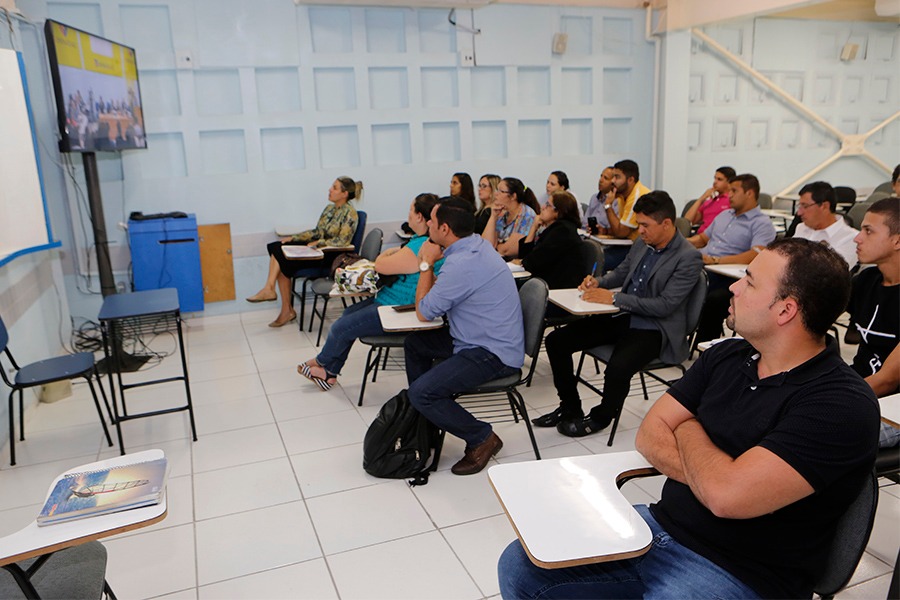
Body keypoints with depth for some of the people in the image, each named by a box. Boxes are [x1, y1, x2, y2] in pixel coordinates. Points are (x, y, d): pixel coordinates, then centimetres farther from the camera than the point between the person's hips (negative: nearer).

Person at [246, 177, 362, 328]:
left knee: (284, 262, -18)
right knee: (276, 247, -10)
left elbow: (343, 241, -19)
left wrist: (318, 243, -19)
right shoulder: (330, 208, 14)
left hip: (331, 256, -9)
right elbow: (316, 232, 17)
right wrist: (293, 238, 7)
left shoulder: (349, 213, -12)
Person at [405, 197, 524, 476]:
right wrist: (430, 265, -1)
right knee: (414, 343, 20)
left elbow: (424, 312, -14)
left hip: (493, 354, -11)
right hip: (482, 338, 11)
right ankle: (421, 414, 31)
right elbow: (446, 290, 15)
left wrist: (426, 264, -5)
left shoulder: (462, 264, -26)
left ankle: (482, 438, -1)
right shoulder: (478, 244, 5)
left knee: (421, 392, -20)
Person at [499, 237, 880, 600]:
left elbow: (727, 495, -29)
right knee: (520, 566, -4)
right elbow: (649, 435, 3)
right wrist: (709, 475, -16)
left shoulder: (844, 406, -20)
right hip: (662, 526, 7)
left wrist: (688, 430, -8)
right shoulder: (725, 356, 4)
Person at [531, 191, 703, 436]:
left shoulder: (689, 258, -14)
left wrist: (613, 297, -22)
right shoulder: (642, 243, 7)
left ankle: (601, 417, -1)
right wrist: (598, 283, 1)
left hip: (653, 328, -7)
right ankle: (570, 406, 14)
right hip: (622, 316, 7)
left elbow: (664, 306, -20)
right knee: (556, 341, -4)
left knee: (618, 367, -35)